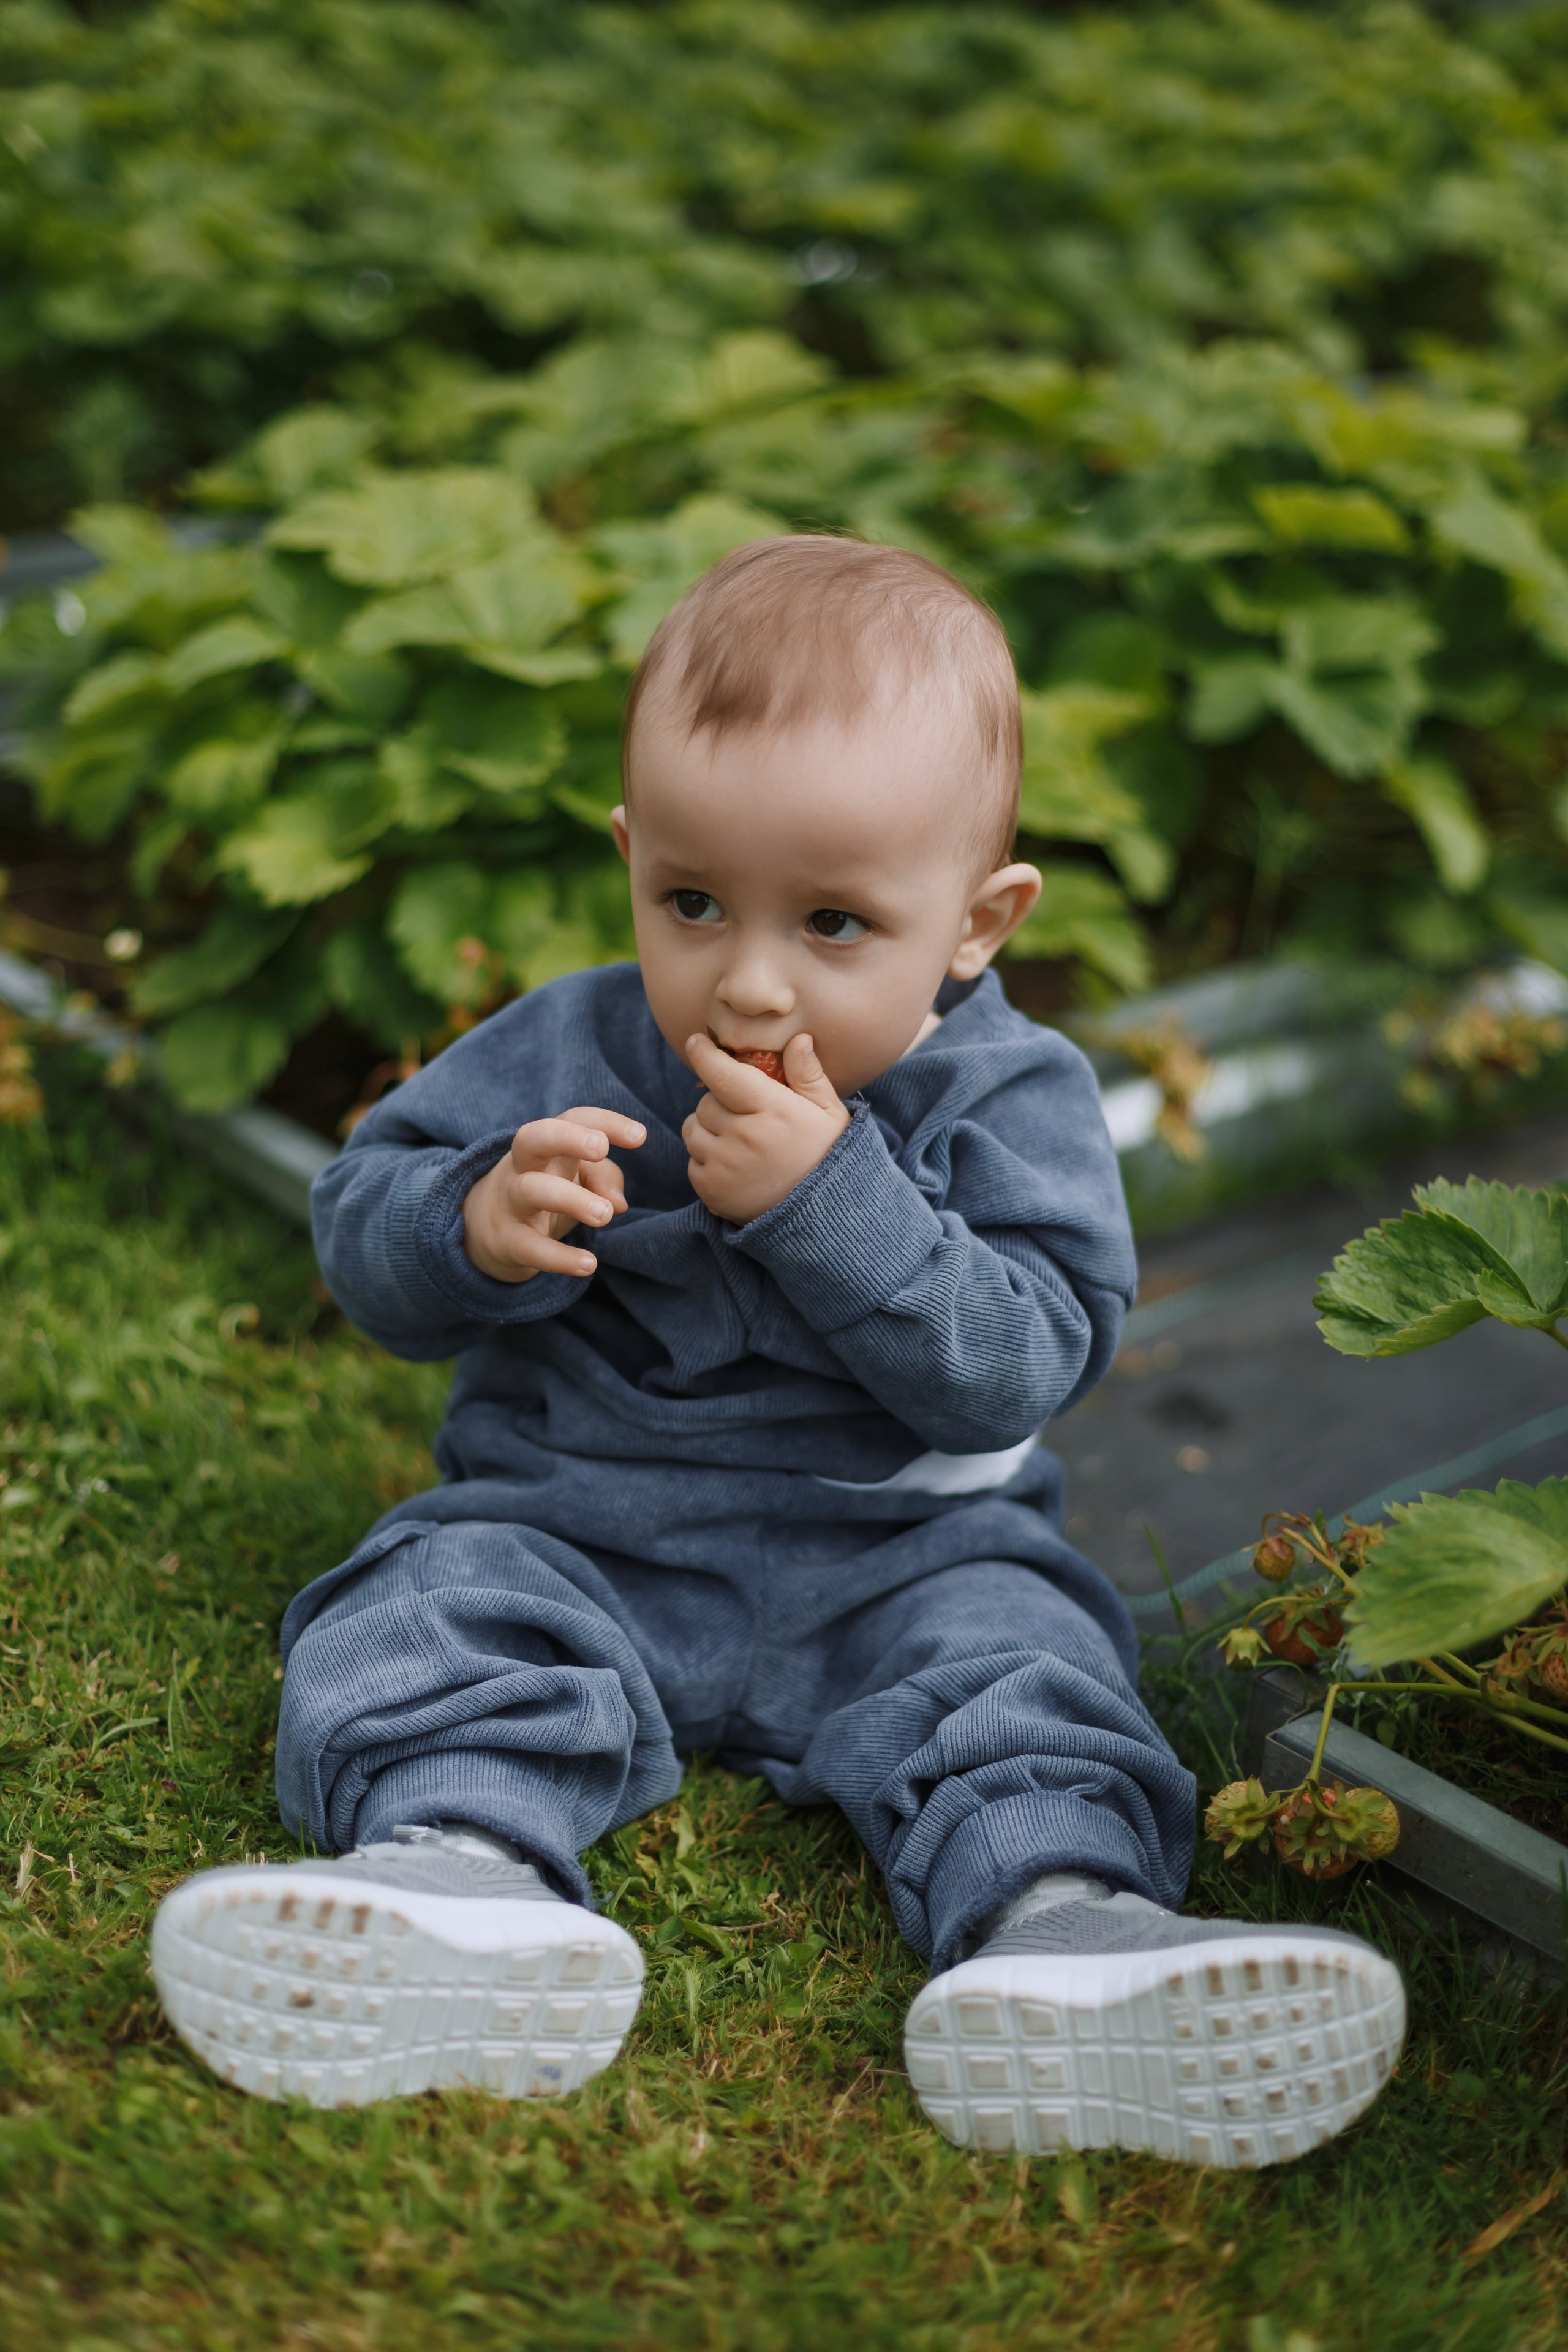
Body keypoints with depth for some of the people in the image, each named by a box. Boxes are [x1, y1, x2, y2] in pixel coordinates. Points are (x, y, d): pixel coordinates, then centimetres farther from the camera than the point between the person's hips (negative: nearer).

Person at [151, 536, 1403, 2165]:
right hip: (568, 1525, 1)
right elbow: (362, 1229, 0)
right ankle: (465, 1872, -46)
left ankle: (1058, 1927, -42)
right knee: (434, 1612, -24)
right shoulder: (559, 1054, -1)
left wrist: (831, 1201, -29)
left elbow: (1018, 1365, -18)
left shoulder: (1006, 1099, -8)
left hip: (889, 1558, -1)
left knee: (1014, 1660, -25)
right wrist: (479, 1228, -24)